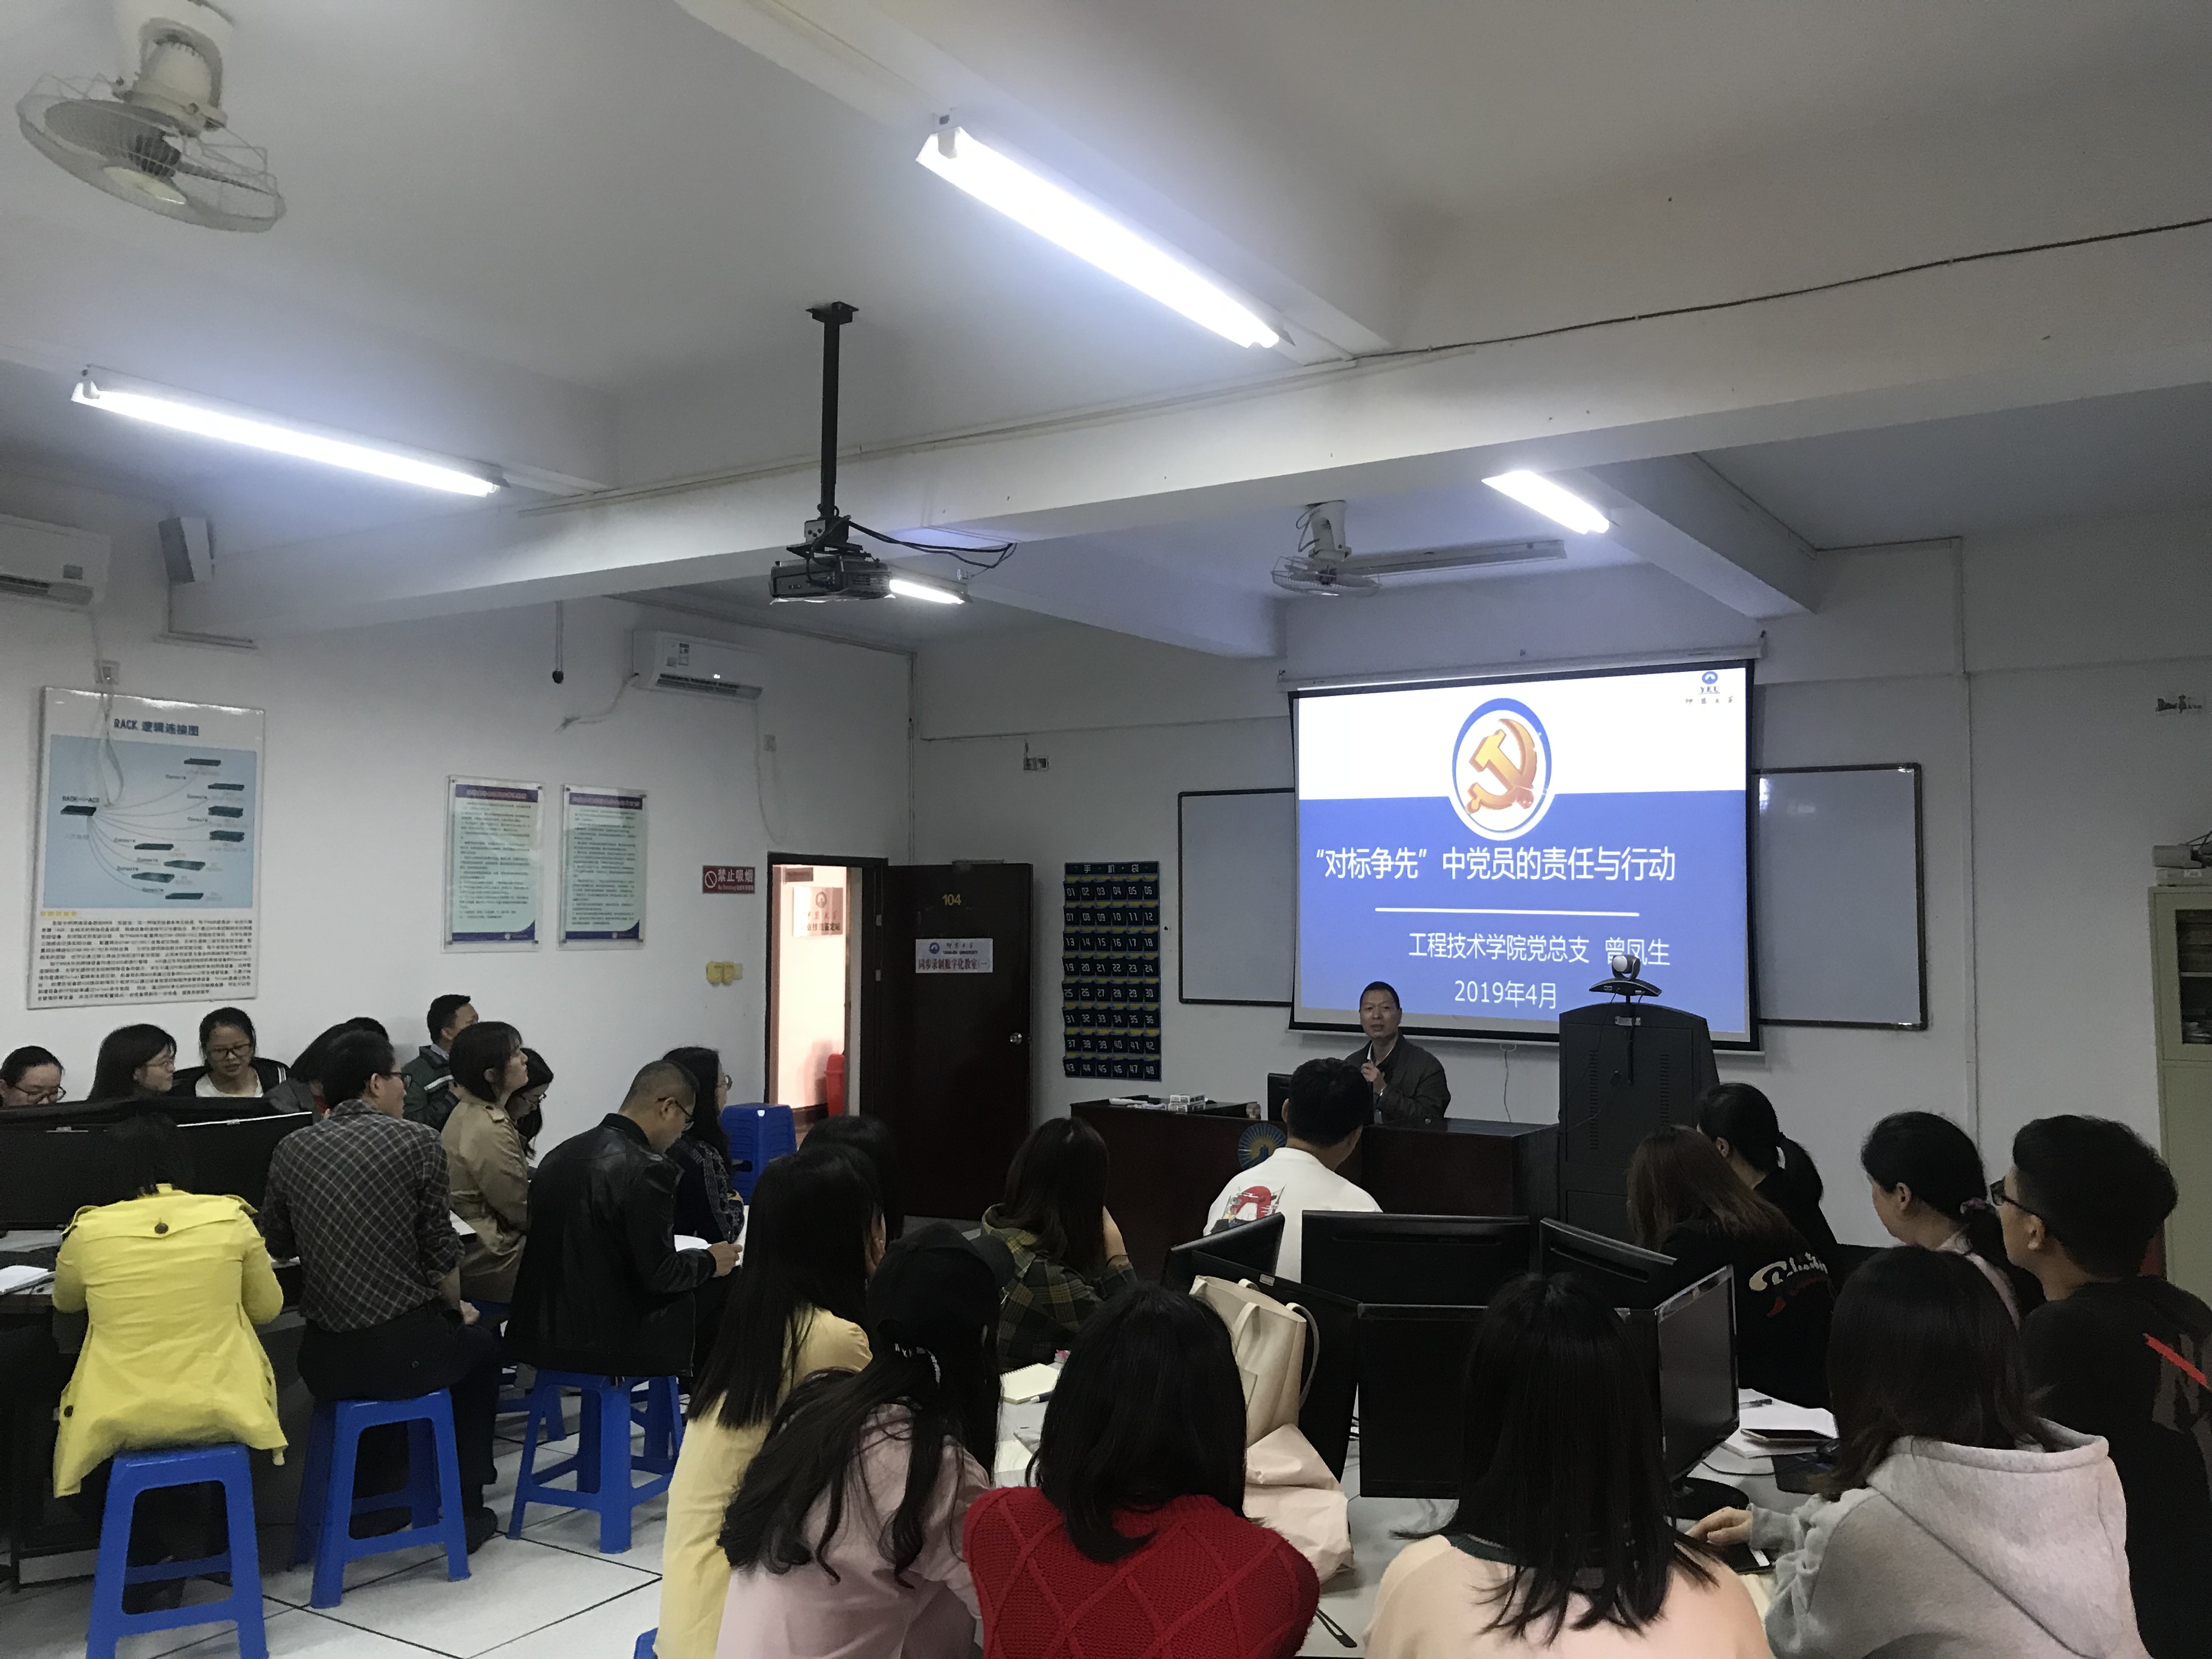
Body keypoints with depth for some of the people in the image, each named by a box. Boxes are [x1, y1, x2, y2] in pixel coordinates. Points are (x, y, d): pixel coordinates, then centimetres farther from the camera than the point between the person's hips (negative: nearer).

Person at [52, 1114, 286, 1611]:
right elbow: (268, 1309, 9)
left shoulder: (89, 1231, -5)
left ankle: (146, 1552, 18)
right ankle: (185, 1529, 22)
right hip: (218, 1414, 1)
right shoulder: (231, 1218, -5)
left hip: (119, 1423, -1)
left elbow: (65, 1304, 18)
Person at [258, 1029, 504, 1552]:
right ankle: (465, 1508, 27)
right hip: (400, 1352, -4)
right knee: (480, 1344, 28)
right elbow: (440, 1249, -6)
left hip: (321, 1361, 4)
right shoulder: (416, 1141, -9)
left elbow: (276, 1246, 14)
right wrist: (458, 1307, 13)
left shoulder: (291, 1149, 2)